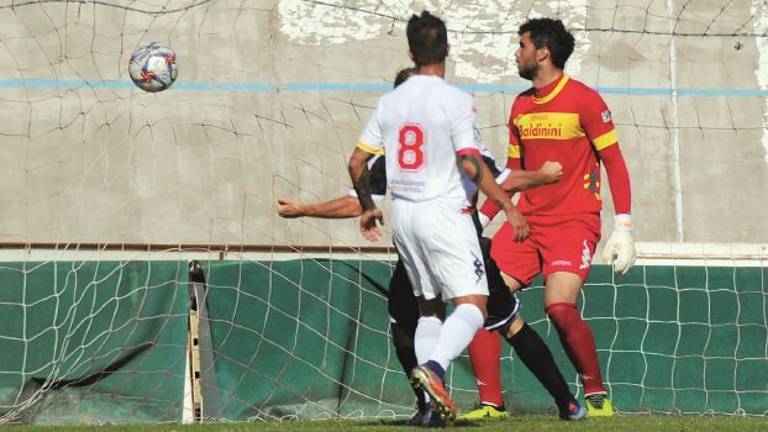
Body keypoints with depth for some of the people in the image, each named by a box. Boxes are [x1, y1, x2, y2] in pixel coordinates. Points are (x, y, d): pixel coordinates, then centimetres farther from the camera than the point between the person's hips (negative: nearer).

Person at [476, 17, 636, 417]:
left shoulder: (584, 100, -7)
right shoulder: (521, 106, 13)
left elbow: (615, 163, -7)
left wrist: (623, 228, -14)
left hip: (574, 221, -6)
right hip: (526, 220, 6)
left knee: (559, 306, -24)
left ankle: (597, 396, -5)